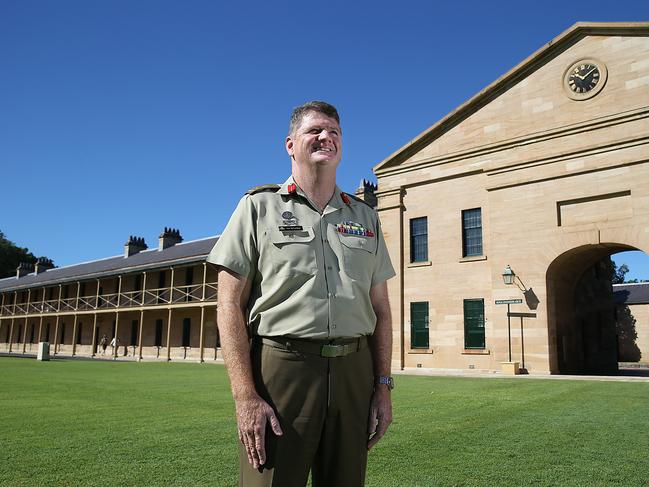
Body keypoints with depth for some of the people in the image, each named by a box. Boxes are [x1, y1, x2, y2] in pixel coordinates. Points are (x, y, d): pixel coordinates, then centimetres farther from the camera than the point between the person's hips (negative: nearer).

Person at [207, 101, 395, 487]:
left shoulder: (365, 217, 14)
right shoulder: (259, 206, 3)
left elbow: (380, 309, 14)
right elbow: (230, 305, -4)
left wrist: (383, 386, 6)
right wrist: (246, 397, -13)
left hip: (353, 372, 4)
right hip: (281, 367, -3)